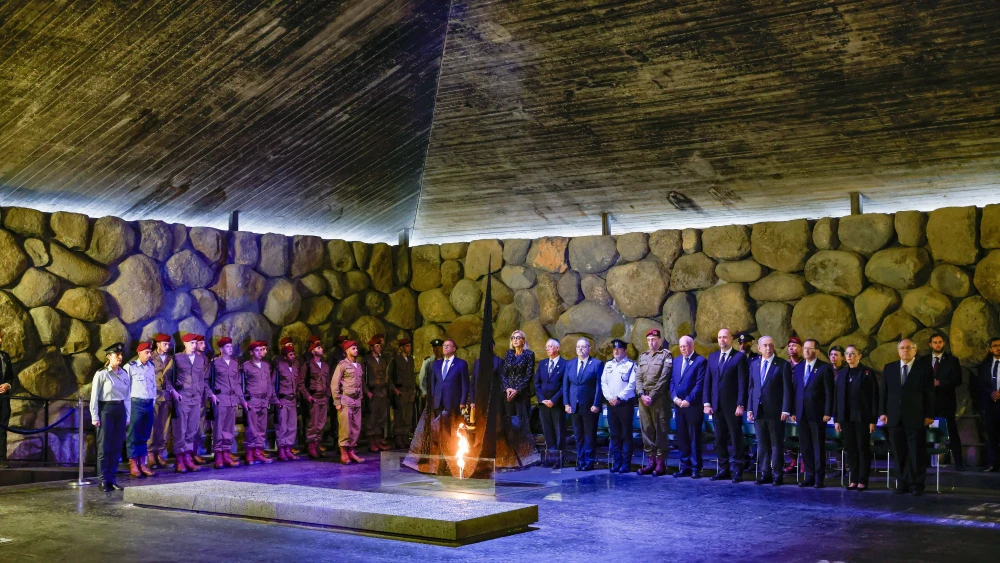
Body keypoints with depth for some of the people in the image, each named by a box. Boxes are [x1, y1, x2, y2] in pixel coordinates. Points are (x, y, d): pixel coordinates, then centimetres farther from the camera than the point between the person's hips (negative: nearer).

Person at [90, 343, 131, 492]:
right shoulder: (102, 374, -6)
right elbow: (94, 396, -6)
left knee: (117, 446, 6)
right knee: (104, 446, 1)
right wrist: (95, 416, -10)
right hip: (106, 410, -5)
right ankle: (104, 480, 7)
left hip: (120, 410, 5)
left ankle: (111, 479, 14)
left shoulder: (124, 375, 9)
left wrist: (127, 416, 10)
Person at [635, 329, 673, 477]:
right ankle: (650, 462, 10)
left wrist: (652, 397, -13)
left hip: (659, 399, -6)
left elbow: (664, 378, -10)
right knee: (646, 430, 5)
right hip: (643, 399, 6)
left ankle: (661, 463, -1)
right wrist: (642, 395, -5)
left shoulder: (666, 355, -2)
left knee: (661, 431, -3)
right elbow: (638, 377, 10)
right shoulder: (642, 356, 16)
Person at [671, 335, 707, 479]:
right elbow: (672, 381, 12)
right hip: (679, 406, 6)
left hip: (693, 406, -6)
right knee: (682, 438, 7)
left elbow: (700, 384, -10)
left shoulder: (700, 361, -4)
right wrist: (675, 398, -3)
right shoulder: (677, 361, 15)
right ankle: (685, 467, 13)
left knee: (694, 437, -1)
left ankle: (696, 468, 5)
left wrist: (688, 400, -15)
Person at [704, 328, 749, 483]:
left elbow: (743, 382, -9)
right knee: (719, 439, 9)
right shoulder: (712, 357, 12)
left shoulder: (740, 357, -4)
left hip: (732, 406, -5)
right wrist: (706, 403, 3)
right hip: (716, 406, 5)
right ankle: (724, 469, 16)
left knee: (736, 439, 2)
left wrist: (740, 405, -14)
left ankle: (736, 471, 7)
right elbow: (707, 381, 10)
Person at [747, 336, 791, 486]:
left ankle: (777, 475, 7)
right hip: (758, 411, 5)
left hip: (775, 412, -4)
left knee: (776, 444, 1)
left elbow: (787, 389, -6)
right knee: (762, 445, 8)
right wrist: (749, 409, 7)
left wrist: (785, 410, -13)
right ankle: (765, 474, 14)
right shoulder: (754, 364, 11)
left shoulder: (783, 365, -3)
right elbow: (751, 387, 13)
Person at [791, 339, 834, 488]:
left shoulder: (825, 368, -3)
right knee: (805, 446, 7)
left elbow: (829, 392, -6)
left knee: (819, 446, 0)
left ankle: (819, 478, 6)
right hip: (802, 414, 5)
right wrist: (793, 411, 7)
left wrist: (827, 413, -12)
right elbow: (795, 390, 12)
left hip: (817, 414, -5)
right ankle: (810, 476, 13)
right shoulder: (797, 368, 13)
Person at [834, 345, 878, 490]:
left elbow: (874, 397, -5)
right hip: (846, 417, 4)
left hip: (862, 417, -4)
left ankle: (862, 481, 7)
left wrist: (873, 420, -10)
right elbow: (837, 397, 10)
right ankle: (853, 480, 12)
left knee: (863, 449, 2)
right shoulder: (842, 374, 10)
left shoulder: (867, 374, -2)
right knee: (849, 449, 6)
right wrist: (837, 419, 6)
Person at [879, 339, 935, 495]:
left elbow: (929, 394, 0)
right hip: (895, 418, 3)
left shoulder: (924, 368, 2)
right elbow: (883, 392, 12)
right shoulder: (889, 368, 11)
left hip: (916, 418, -3)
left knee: (917, 453, -1)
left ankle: (916, 485, 7)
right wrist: (883, 412, 5)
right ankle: (902, 483, 12)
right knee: (899, 453, 5)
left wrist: (929, 415, -5)